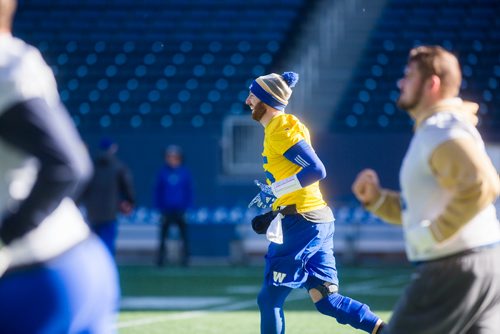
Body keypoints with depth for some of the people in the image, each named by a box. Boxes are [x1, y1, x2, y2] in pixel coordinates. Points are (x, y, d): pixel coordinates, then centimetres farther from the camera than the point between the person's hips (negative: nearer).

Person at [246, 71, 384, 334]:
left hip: (301, 221, -10)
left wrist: (274, 191, -20)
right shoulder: (277, 129, 18)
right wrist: (274, 212, 21)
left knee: (269, 299, -1)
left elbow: (316, 170, -21)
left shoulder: (282, 130, -11)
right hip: (318, 220, 10)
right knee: (325, 299, 5)